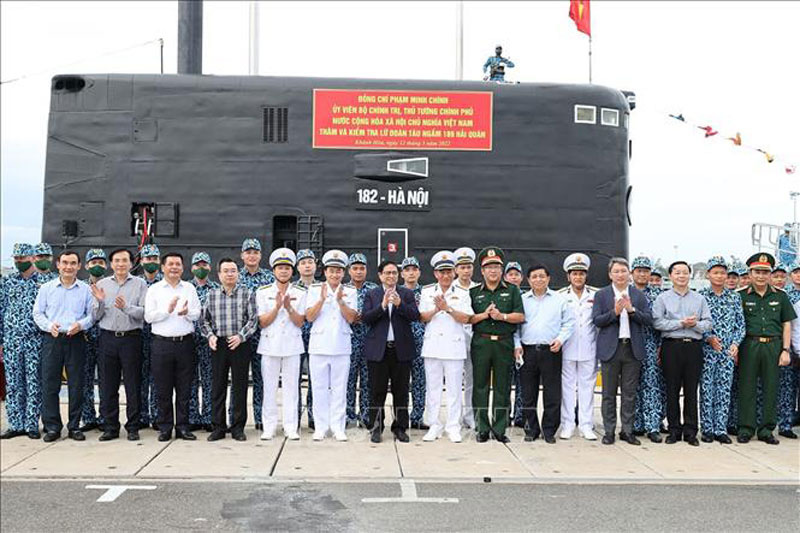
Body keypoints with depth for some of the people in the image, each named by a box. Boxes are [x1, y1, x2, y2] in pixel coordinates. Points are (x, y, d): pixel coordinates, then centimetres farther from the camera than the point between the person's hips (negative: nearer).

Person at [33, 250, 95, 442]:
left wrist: (81, 324, -13)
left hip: (76, 340, 0)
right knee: (50, 384, 0)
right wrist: (49, 325, -11)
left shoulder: (85, 289, 7)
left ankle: (74, 426, 13)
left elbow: (92, 314, 6)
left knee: (76, 385, 3)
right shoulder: (46, 288, 8)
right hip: (52, 339, 0)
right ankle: (52, 427, 10)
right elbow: (37, 313, 7)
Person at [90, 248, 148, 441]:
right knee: (107, 385, 5)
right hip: (107, 338, 2)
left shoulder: (140, 284, 5)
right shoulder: (101, 284, 13)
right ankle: (110, 427, 14)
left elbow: (145, 312, -6)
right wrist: (100, 302, -10)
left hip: (131, 338, -2)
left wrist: (126, 307, -21)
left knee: (133, 385, 1)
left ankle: (133, 427, 9)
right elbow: (95, 316, 9)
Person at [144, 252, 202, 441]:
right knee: (163, 389, 3)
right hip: (162, 343, -1)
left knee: (184, 388, 5)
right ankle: (165, 427, 13)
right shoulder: (154, 289, 6)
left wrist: (187, 312, -14)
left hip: (185, 342, 2)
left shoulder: (189, 288, 12)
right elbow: (148, 316, -3)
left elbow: (197, 314, 7)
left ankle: (182, 426, 13)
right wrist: (167, 310, -16)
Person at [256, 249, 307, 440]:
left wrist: (289, 307, -18)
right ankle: (269, 427, 12)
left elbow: (300, 322, -2)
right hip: (270, 345, 0)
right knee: (269, 387, 3)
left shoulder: (301, 293, 4)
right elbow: (262, 322, -2)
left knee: (291, 387, 2)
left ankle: (291, 427, 10)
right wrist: (277, 307, -16)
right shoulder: (263, 292, 3)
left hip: (292, 345, 0)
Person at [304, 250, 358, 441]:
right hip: (319, 345, 0)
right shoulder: (315, 290, 5)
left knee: (339, 388, 3)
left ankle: (337, 427, 11)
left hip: (341, 346, 1)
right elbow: (310, 317, -4)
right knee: (319, 387, 3)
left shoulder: (350, 292, 7)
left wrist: (340, 300, -16)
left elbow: (351, 318, -3)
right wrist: (322, 299, -17)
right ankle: (320, 427, 12)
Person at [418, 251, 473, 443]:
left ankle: (453, 427, 10)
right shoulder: (427, 291, 9)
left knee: (454, 388, 1)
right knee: (432, 387, 6)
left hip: (454, 346, -1)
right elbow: (422, 317, 3)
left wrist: (447, 308, -17)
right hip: (432, 345, 2)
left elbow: (465, 318, -6)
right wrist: (436, 309, -13)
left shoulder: (462, 293, 4)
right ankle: (434, 426, 15)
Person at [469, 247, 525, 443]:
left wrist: (502, 316, -12)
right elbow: (467, 318, 4)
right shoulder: (474, 292, 12)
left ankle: (499, 429, 9)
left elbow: (520, 316, 3)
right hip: (481, 343, 0)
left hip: (504, 343, 0)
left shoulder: (512, 291, 11)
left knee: (502, 388, 2)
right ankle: (482, 429, 9)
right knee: (480, 387, 1)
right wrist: (484, 315, -11)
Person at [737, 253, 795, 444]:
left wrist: (785, 350, 3)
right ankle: (746, 428, 9)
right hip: (749, 345, -2)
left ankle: (766, 429, 15)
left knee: (771, 388, 6)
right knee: (747, 388, 1)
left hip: (773, 346, 2)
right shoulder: (740, 296, 4)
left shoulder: (780, 296, 10)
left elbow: (787, 324, 11)